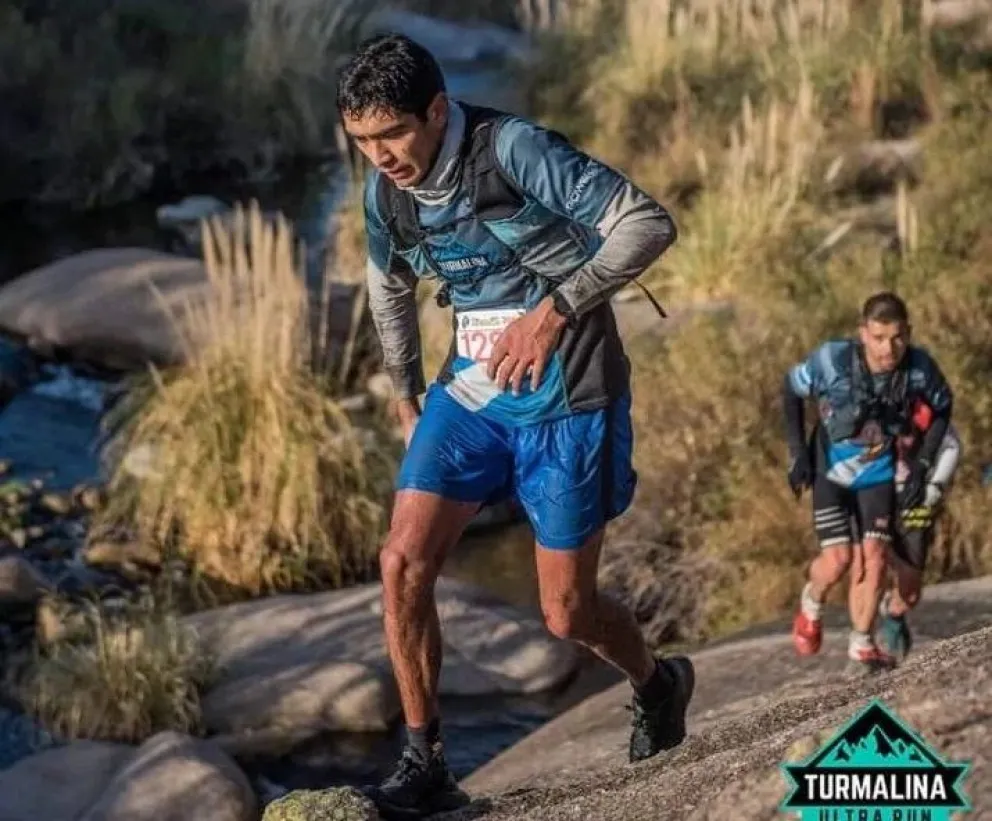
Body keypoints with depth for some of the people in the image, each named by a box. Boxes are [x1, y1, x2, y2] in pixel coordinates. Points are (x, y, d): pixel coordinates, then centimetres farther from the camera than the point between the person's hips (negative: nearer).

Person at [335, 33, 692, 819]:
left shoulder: (514, 149, -20)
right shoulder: (385, 193, -1)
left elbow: (648, 223, -23)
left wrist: (555, 311, -29)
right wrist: (407, 401, 21)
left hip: (566, 398, -5)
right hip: (469, 392, 6)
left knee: (566, 612, 1)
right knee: (404, 561, -12)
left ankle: (657, 683, 34)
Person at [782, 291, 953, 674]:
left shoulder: (920, 367, -23)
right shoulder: (833, 360, -29)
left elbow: (942, 409, -1)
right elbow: (791, 389, -9)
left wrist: (920, 465, -6)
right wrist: (798, 452, -10)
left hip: (878, 472, 2)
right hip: (830, 470, -2)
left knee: (873, 556, -6)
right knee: (838, 560, -11)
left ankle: (862, 644, 12)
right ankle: (812, 602, 23)